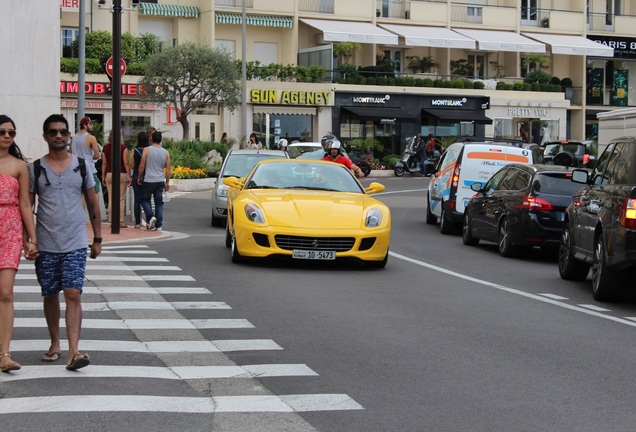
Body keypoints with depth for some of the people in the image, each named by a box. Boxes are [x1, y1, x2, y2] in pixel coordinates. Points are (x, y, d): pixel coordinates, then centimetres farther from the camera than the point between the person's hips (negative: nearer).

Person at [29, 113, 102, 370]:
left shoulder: (82, 166, 5)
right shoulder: (35, 169, 2)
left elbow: (93, 204, 11)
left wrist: (97, 239, 9)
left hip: (75, 244, -1)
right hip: (45, 245, 1)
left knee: (73, 294, -11)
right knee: (50, 296, 10)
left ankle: (73, 352, -17)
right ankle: (55, 344, 27)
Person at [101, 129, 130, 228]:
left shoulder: (106, 147, 3)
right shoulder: (123, 147, -7)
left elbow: (104, 163, 5)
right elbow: (126, 163, -9)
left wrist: (103, 176, 12)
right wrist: (129, 176, -4)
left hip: (109, 174, 3)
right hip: (121, 174, -3)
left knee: (111, 199, 7)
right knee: (121, 199, 1)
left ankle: (112, 221, 7)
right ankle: (120, 221, 0)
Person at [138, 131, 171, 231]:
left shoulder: (147, 150, -5)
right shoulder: (165, 152, 5)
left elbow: (142, 165, -6)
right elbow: (168, 169, 6)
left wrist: (140, 177, 8)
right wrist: (167, 182, 13)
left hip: (148, 180, -3)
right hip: (160, 181, 3)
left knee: (145, 199, 12)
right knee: (159, 203, 7)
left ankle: (150, 217, -9)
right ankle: (159, 225, 5)